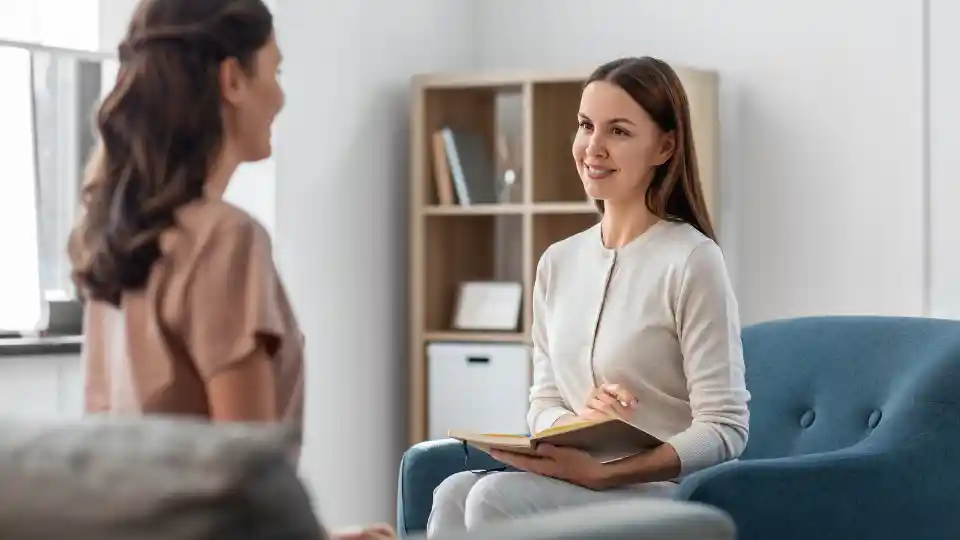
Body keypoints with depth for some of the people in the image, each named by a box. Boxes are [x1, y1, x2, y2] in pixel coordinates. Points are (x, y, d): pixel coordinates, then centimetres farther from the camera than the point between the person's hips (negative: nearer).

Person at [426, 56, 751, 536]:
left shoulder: (691, 261, -9)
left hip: (668, 495, -6)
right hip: (572, 482, 6)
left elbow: (725, 429, -12)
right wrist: (574, 423, -10)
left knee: (495, 496, -29)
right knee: (455, 492, -25)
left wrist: (607, 472, -24)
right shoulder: (558, 262, 12)